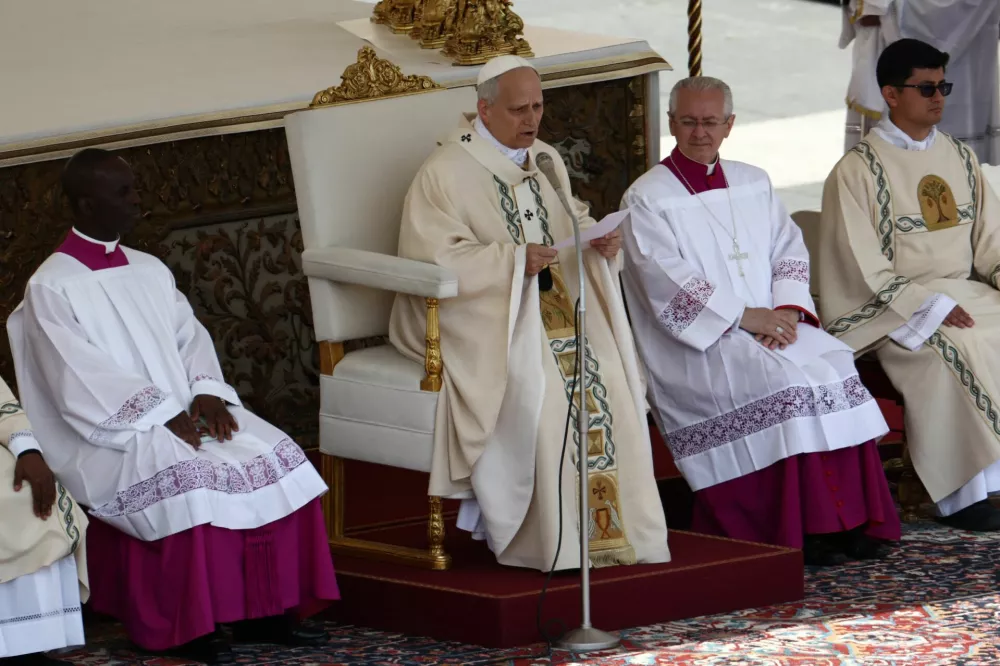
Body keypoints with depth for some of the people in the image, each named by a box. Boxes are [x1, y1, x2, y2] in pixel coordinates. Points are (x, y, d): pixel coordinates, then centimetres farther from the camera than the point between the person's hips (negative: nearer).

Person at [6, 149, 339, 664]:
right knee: (188, 480, -34)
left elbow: (191, 340, 13)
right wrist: (162, 416, -21)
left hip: (182, 415, 7)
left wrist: (206, 394, -9)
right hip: (108, 433, -7)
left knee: (274, 460, -14)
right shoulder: (51, 289, -7)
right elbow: (79, 383, -16)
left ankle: (264, 609, -11)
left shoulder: (150, 270, 16)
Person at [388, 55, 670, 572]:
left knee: (603, 375, -22)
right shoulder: (445, 174, -6)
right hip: (478, 315, -6)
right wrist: (513, 259, -22)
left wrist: (596, 241, -1)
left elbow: (572, 224, 24)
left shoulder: (546, 162, 17)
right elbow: (433, 257, -14)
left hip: (551, 301, 6)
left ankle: (612, 525, -17)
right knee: (534, 380, -32)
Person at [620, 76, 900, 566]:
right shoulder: (647, 199, -1)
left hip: (771, 326, 5)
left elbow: (790, 250, 13)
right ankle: (804, 530, -27)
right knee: (780, 380, -30)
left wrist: (787, 308, -7)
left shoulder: (753, 184, 18)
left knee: (832, 365, -22)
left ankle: (855, 519, -22)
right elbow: (667, 282, -11)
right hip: (695, 343, -5)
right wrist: (743, 316, -17)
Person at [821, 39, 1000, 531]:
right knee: (951, 350, -34)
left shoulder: (960, 158, 15)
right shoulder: (857, 171, -4)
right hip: (891, 307, -6)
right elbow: (865, 269, -9)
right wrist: (929, 305, -19)